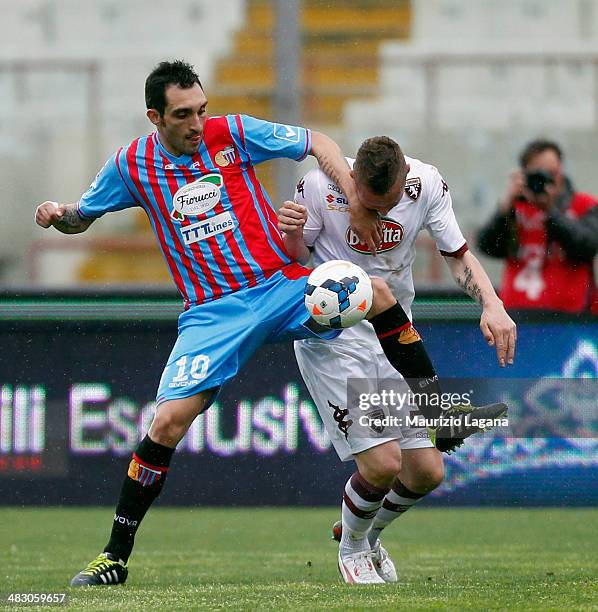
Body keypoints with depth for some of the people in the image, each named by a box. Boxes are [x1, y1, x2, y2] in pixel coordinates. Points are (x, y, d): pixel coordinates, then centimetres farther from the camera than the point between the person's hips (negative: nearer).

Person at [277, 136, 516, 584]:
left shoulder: (428, 184, -9)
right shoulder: (320, 186, -17)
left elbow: (458, 254, 3)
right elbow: (298, 260, -4)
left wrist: (492, 304, -14)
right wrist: (292, 233, -27)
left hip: (395, 334, 4)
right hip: (331, 333, -4)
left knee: (428, 471, 1)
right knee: (382, 462, -17)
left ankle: (369, 533, 33)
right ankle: (351, 547, 15)